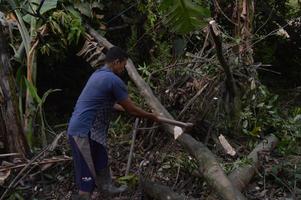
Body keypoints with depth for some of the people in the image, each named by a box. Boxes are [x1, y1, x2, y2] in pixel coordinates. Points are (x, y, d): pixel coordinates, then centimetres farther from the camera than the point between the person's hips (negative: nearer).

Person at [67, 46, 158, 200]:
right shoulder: (114, 80, -15)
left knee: (101, 163, 25)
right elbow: (131, 109, -6)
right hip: (84, 131, -10)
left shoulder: (98, 75, 14)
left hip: (81, 129, 10)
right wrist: (150, 116, 10)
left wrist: (124, 108, 35)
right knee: (88, 174, -3)